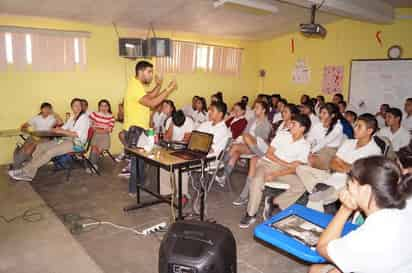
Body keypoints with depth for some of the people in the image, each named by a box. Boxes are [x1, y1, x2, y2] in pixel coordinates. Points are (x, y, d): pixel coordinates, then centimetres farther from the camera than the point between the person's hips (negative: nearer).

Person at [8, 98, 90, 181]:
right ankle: (29, 174, -13)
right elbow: (63, 129, 16)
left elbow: (78, 134, -15)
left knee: (49, 152, -27)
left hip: (76, 143, -8)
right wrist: (58, 129, -6)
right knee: (40, 146, -8)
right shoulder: (72, 117, 20)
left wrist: (61, 131, -14)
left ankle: (25, 171, -19)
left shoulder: (84, 117, -5)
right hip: (66, 139, 8)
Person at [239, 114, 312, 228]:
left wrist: (275, 175, -23)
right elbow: (269, 154, -2)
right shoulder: (282, 135, -1)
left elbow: (295, 168, -10)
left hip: (285, 171, 1)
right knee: (257, 180, -31)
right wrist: (286, 163, -11)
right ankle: (251, 214, -17)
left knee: (301, 185, -24)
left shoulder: (305, 146, -3)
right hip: (268, 163, -1)